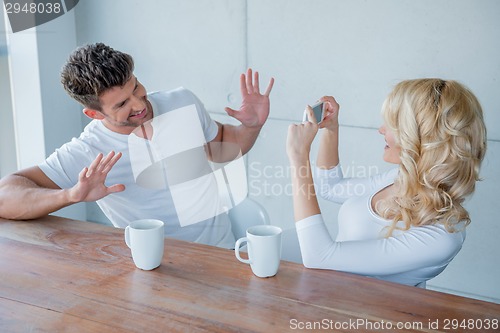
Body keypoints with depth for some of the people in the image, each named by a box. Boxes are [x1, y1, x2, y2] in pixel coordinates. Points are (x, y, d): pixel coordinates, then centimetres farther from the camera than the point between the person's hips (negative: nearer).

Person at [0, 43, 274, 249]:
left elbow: (224, 144, 17)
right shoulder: (87, 154, -15)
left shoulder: (184, 102, -2)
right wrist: (71, 195, -36)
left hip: (220, 250, 3)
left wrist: (251, 126, -5)